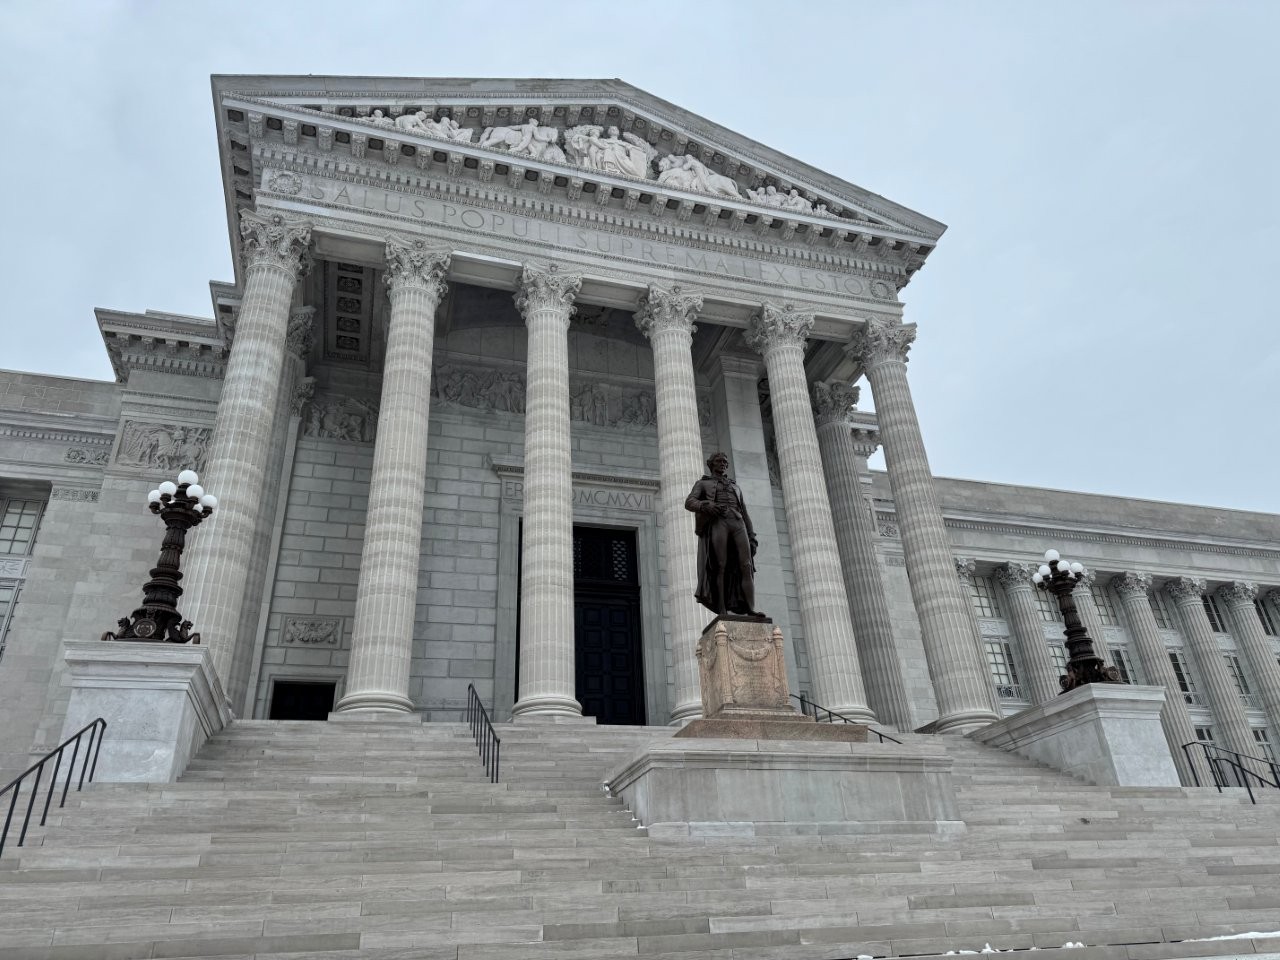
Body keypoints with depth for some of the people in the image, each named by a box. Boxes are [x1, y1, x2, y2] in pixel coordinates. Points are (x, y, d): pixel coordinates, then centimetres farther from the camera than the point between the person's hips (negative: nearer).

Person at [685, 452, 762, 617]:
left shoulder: (736, 488, 34)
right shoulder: (702, 484, 22)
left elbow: (745, 515, 26)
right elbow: (689, 503, 4)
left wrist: (751, 538, 11)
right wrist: (706, 506, -19)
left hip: (737, 523, 3)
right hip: (716, 523, -3)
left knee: (746, 566, -14)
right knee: (720, 566, -16)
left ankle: (750, 610, -23)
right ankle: (722, 612, -20)